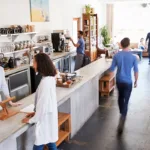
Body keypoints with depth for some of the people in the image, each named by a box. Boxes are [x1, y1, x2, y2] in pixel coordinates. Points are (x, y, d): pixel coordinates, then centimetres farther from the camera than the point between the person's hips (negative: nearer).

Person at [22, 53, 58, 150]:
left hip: (45, 119, -9)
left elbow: (43, 104, -23)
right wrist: (36, 113, 16)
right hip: (50, 116, 9)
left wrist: (31, 120, -9)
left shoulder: (45, 82, -26)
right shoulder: (50, 78, 3)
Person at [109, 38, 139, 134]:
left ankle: (122, 113, 44)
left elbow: (112, 69, -2)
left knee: (120, 97, 25)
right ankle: (122, 119, -10)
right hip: (128, 82, -3)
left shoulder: (116, 56, -6)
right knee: (126, 101, 1)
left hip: (119, 81, 3)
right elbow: (136, 71, -7)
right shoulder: (133, 57, -12)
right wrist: (136, 81, 7)